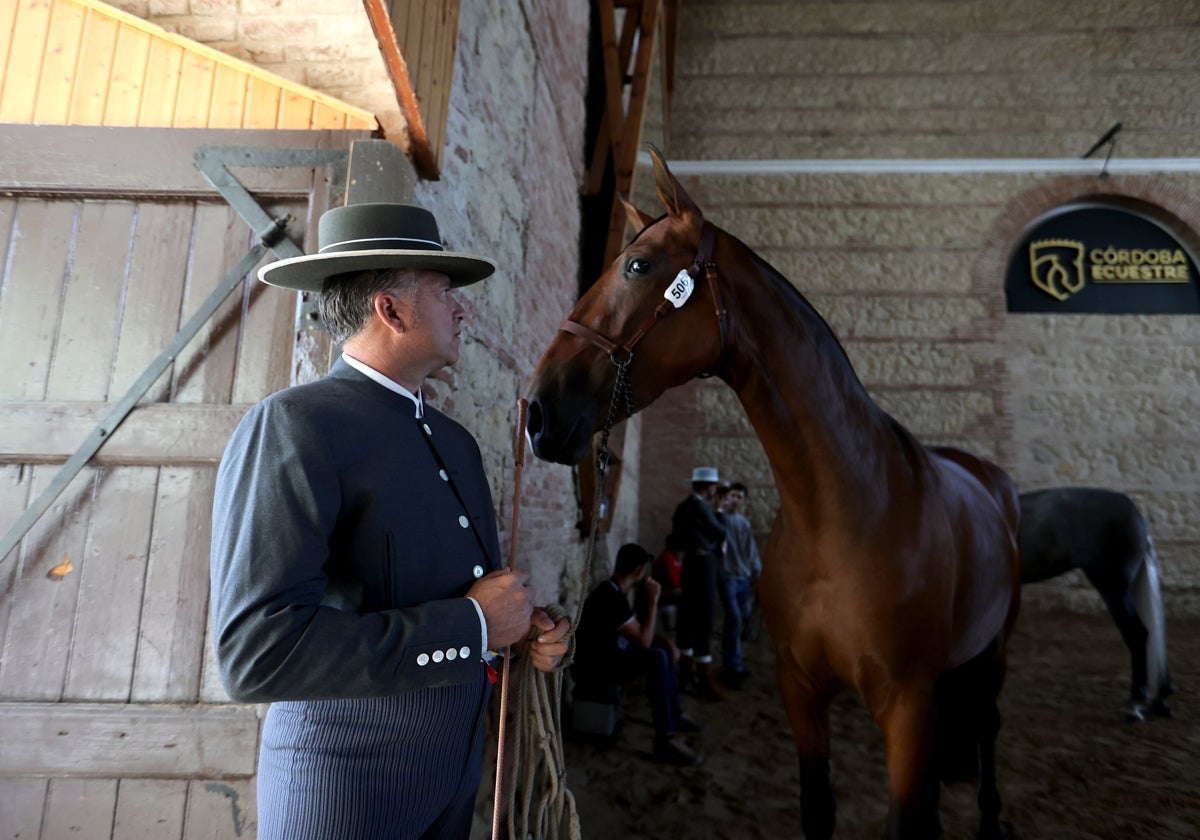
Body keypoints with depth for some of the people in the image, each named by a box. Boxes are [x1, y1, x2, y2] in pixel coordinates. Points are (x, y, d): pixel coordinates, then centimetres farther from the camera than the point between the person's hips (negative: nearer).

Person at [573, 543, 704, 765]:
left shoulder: (614, 590, 8)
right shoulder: (611, 596, -24)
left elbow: (638, 629, 16)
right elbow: (643, 641, -23)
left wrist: (664, 642, -1)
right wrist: (653, 600, -17)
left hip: (605, 656, 10)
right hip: (592, 667, -10)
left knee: (664, 650, 16)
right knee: (657, 658, -27)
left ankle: (674, 713, 24)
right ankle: (665, 739, -21)